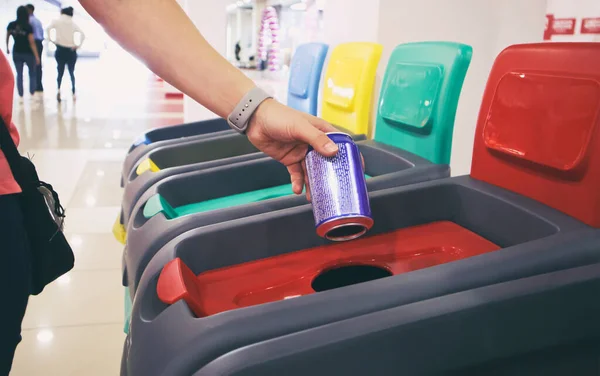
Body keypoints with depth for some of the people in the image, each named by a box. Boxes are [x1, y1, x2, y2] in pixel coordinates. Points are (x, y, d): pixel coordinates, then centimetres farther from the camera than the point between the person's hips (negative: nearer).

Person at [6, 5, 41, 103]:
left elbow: (7, 37, 11)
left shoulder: (11, 25, -3)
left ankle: (20, 96, 9)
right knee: (32, 74, 13)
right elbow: (32, 43, -17)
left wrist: (7, 48, 28)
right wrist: (37, 56, -13)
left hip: (16, 53, 4)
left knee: (19, 74, 10)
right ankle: (32, 94, 9)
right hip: (28, 53, -3)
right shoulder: (28, 27, -17)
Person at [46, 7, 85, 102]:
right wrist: (78, 45, -3)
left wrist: (52, 39, -6)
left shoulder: (57, 21, 3)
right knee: (71, 72, 12)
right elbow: (82, 34, -7)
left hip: (60, 49, 0)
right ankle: (73, 93, 7)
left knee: (60, 71, 8)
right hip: (71, 50, 1)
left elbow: (48, 29, -15)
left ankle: (59, 89, -16)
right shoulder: (73, 23, 5)